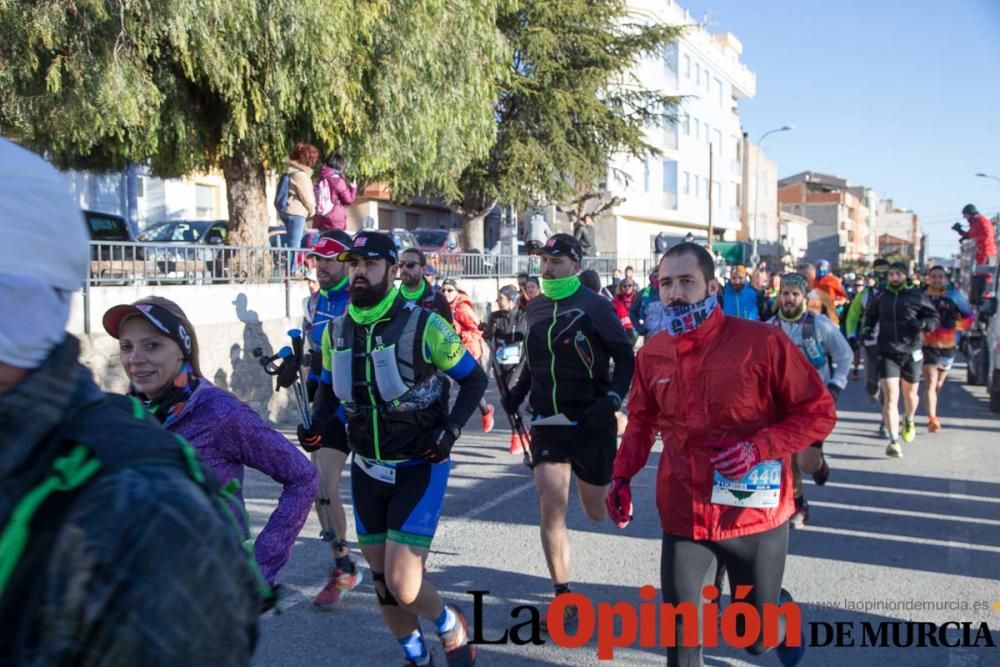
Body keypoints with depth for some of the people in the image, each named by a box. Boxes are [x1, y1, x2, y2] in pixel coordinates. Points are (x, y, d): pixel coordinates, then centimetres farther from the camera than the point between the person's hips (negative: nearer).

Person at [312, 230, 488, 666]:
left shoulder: (423, 325, -13)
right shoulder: (337, 330, 2)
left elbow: (474, 380, -4)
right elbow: (330, 387, 17)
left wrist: (451, 431, -16)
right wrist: (315, 420, -2)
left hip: (419, 468, -5)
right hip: (367, 468, 5)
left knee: (402, 584, -12)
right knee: (382, 579, 12)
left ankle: (452, 626, 21)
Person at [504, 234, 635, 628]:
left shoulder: (594, 306, -10)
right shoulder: (535, 308, 6)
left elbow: (625, 357, -7)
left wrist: (612, 399, -20)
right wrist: (518, 391, 7)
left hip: (591, 423, -4)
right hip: (547, 423, 4)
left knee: (599, 512, 10)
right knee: (550, 509, -7)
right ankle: (563, 598, 6)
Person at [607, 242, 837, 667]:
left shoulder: (762, 342, -15)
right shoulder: (651, 354, -3)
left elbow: (819, 412, -9)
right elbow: (641, 422, 14)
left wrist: (759, 447, -23)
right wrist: (621, 476, 0)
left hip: (755, 513, -2)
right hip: (683, 515, 3)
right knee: (679, 633, 3)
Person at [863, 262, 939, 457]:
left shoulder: (917, 297, -1)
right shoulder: (880, 298, 6)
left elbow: (935, 319, 3)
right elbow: (870, 315, 23)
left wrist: (923, 323, -19)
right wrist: (867, 328, 3)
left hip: (911, 353, 0)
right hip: (887, 353, 0)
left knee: (910, 393, 17)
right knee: (890, 396, -11)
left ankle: (909, 420, 50)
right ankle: (894, 441, -12)